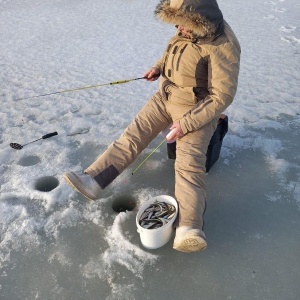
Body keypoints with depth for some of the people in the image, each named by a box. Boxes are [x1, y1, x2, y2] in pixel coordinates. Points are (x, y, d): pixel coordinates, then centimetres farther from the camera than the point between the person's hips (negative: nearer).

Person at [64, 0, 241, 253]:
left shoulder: (222, 46, -23)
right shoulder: (186, 30, 0)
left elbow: (222, 97, -23)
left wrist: (186, 124, -25)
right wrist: (158, 67, 5)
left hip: (197, 110, -7)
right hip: (166, 96, 7)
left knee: (189, 163, -25)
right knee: (134, 134, -6)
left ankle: (188, 230, -37)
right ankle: (92, 180, -8)